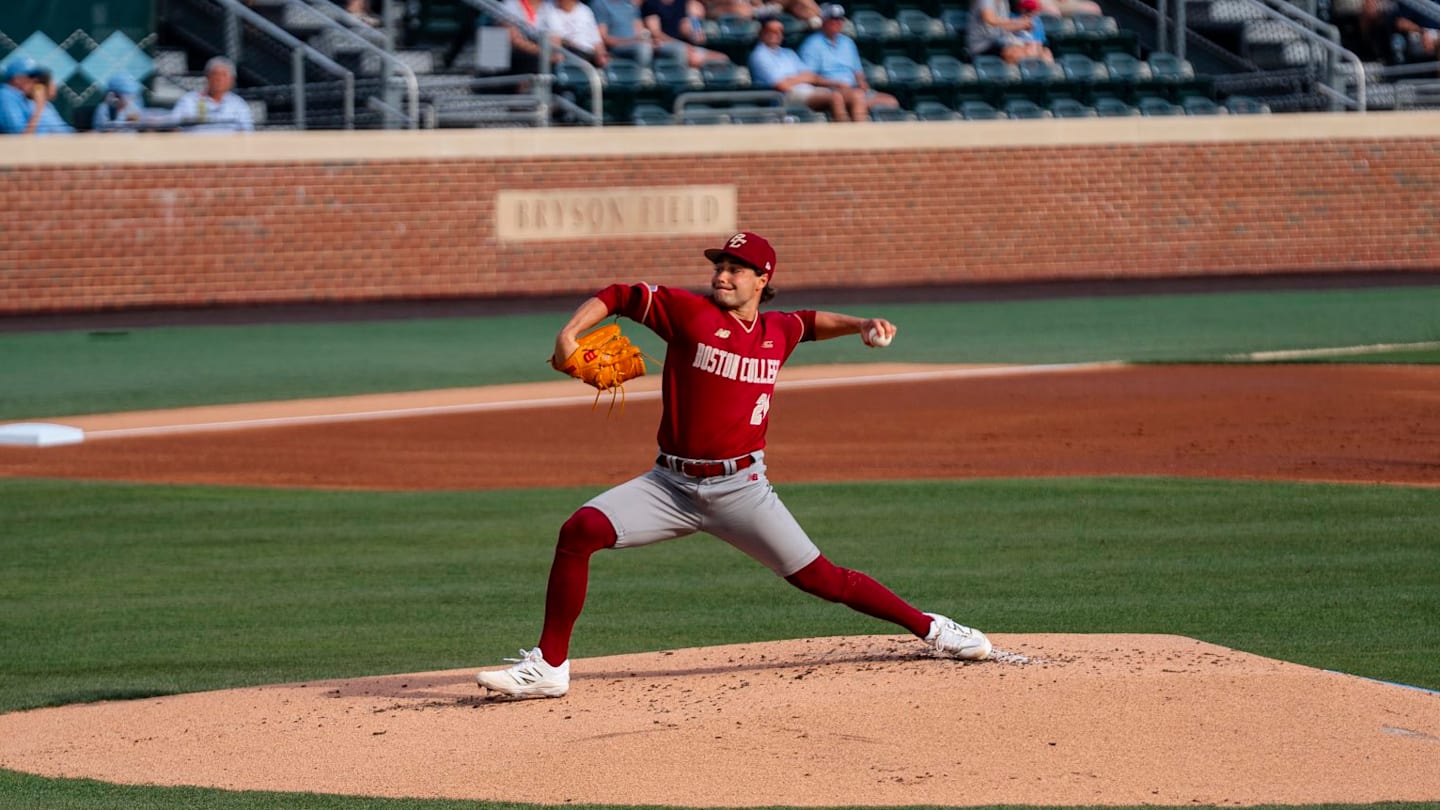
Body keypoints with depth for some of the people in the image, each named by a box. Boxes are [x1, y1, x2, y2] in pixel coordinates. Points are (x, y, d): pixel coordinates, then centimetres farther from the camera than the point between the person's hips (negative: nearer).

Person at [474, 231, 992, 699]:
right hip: (671, 483, -1)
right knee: (581, 530, -22)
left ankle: (931, 629, 18)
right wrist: (568, 336, -19)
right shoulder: (691, 312, -3)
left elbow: (810, 323, 32)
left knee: (818, 578, -1)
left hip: (740, 488, 1)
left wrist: (860, 325, 17)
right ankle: (549, 666, -15)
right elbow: (616, 296, -3)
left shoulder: (777, 333, 8)